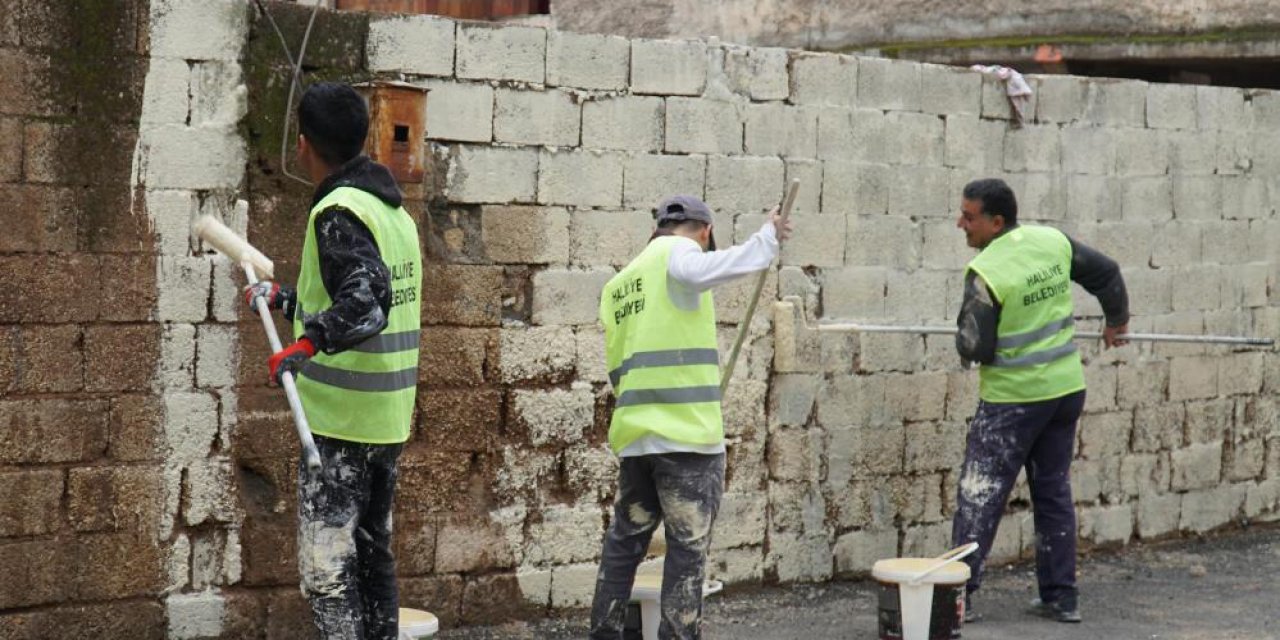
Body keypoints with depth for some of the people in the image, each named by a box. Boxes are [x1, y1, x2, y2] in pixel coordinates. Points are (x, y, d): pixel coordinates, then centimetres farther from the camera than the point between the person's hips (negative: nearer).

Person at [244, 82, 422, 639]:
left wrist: (304, 346, -37)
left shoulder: (339, 211, -13)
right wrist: (280, 298, 35)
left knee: (326, 562, -7)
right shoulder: (395, 211, 15)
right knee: (372, 551, 16)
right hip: (389, 419, 9)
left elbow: (365, 303, -27)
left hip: (340, 420, -9)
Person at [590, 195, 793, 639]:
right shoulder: (677, 251, -1)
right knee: (688, 548, -2)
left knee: (624, 543, 16)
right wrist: (767, 239, -21)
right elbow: (700, 271, -27)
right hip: (687, 432, -7)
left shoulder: (618, 284, 21)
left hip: (634, 432, 7)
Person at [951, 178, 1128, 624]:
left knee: (979, 495, 2)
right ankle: (1061, 598, 18)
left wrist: (963, 341, 6)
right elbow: (1107, 273, 13)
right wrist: (1117, 321, 29)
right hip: (1066, 388, 7)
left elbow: (973, 348, -18)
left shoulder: (986, 272, -20)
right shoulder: (1053, 241, 0)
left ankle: (958, 595, 1)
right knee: (1054, 492, 15)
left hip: (1013, 398, -6)